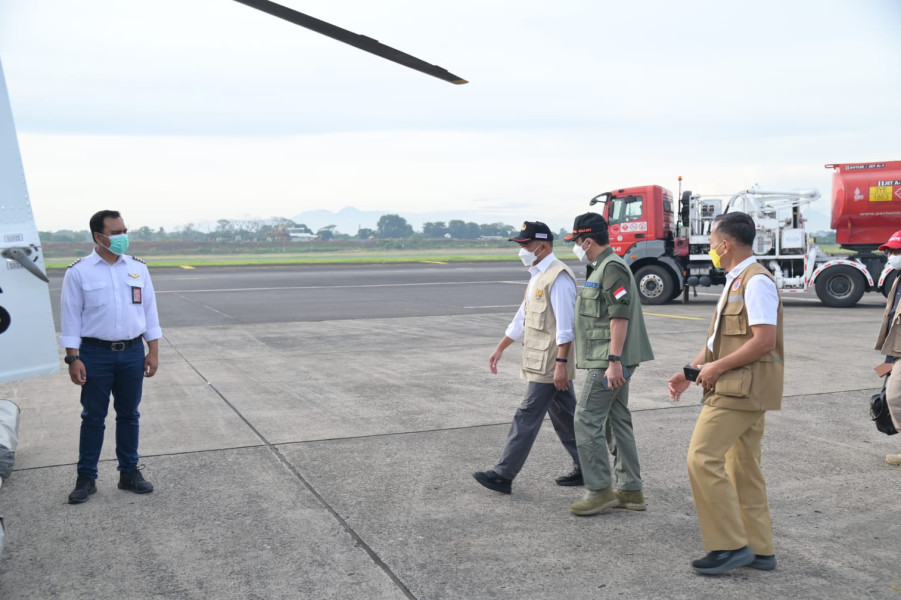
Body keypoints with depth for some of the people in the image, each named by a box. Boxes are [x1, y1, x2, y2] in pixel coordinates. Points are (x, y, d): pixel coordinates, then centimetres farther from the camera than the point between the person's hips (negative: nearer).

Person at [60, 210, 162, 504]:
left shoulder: (138, 268, 4)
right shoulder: (78, 272, -5)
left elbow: (149, 310, 7)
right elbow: (71, 317, -4)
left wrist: (154, 351, 3)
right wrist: (73, 358, -9)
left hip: (132, 352, 3)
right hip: (95, 353, -3)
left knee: (129, 415, 12)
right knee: (93, 418, 6)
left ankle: (129, 473, 23)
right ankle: (86, 478, 17)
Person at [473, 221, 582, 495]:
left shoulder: (558, 277, -16)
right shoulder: (538, 275, 16)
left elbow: (565, 326, -21)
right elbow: (522, 317, 22)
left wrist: (561, 363, -24)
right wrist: (500, 348, 23)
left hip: (550, 363, -10)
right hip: (542, 362, 10)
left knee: (527, 417, -6)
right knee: (565, 416, 14)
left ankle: (503, 475, 0)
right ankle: (586, 468, 23)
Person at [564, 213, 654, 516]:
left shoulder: (612, 268, -15)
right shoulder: (602, 267, 18)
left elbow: (620, 317, -22)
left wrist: (614, 362, -25)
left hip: (608, 362, -11)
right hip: (610, 361, 11)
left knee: (587, 420, -7)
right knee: (617, 421, 13)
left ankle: (599, 490, 0)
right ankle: (630, 490, 19)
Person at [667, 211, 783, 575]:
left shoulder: (756, 282, -15)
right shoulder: (735, 282, 16)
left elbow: (764, 341, -23)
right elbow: (719, 339, 21)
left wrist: (716, 367, -16)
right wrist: (689, 373, 13)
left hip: (743, 387, -10)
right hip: (741, 390, 10)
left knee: (703, 458, -12)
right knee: (743, 468, 14)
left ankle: (730, 545, -4)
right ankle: (759, 550, 22)